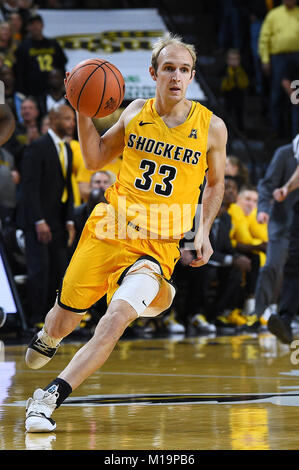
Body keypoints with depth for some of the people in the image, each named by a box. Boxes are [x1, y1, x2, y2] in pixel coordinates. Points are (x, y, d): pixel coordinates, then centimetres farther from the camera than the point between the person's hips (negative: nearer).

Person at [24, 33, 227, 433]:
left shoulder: (212, 127, 0)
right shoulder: (136, 113, 4)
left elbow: (215, 183, 15)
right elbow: (95, 159, 13)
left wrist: (203, 232, 3)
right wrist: (83, 111, -2)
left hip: (159, 243, -2)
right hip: (109, 228, 3)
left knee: (117, 317, -27)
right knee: (63, 321, 12)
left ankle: (50, 397, -22)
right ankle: (47, 339, 51)